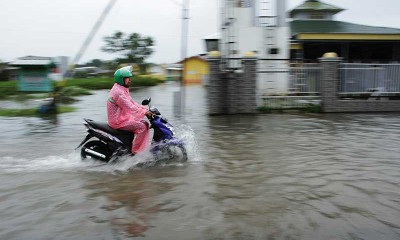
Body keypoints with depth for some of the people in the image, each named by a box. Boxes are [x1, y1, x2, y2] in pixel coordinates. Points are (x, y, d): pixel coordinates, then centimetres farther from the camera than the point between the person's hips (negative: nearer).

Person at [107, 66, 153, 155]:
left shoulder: (123, 90, 14)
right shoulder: (118, 92, -20)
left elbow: (132, 102, 15)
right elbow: (129, 107, -26)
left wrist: (145, 109, 4)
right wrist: (144, 112, -26)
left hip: (124, 117, 10)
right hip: (118, 121, -10)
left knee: (145, 123, 6)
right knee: (141, 127, -19)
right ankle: (134, 152, -15)